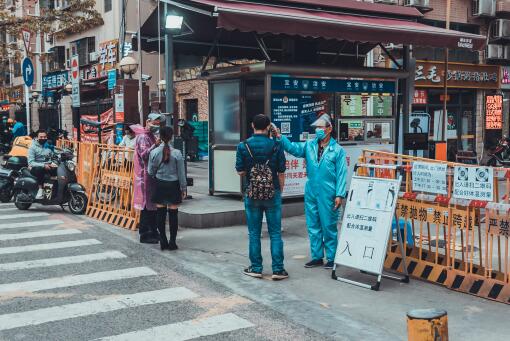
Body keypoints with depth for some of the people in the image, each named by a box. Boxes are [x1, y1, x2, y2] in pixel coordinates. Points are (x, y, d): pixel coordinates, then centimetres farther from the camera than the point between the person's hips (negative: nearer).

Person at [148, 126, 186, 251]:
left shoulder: (154, 153, -5)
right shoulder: (177, 153, -10)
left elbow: (150, 172, 2)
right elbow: (181, 173, -5)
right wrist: (183, 188, 4)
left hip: (160, 185, 2)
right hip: (173, 185, -2)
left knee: (160, 213, 9)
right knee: (173, 213, 4)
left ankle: (163, 241, 12)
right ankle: (172, 242, 7)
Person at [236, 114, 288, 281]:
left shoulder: (243, 146, -5)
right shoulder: (276, 146, -5)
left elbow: (240, 171, -3)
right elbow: (281, 172, -1)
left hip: (251, 194, 1)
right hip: (272, 193, 0)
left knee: (254, 233, 10)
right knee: (275, 233, 6)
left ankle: (256, 268, 15)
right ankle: (278, 269, 6)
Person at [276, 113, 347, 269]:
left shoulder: (338, 150, -3)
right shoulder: (309, 145, 9)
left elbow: (341, 174, -6)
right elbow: (293, 148, -5)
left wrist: (339, 195, -12)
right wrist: (280, 137, -20)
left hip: (327, 195, -5)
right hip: (311, 193, 5)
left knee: (329, 227, 2)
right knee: (313, 227, 12)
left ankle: (331, 258, 14)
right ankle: (317, 257, 23)